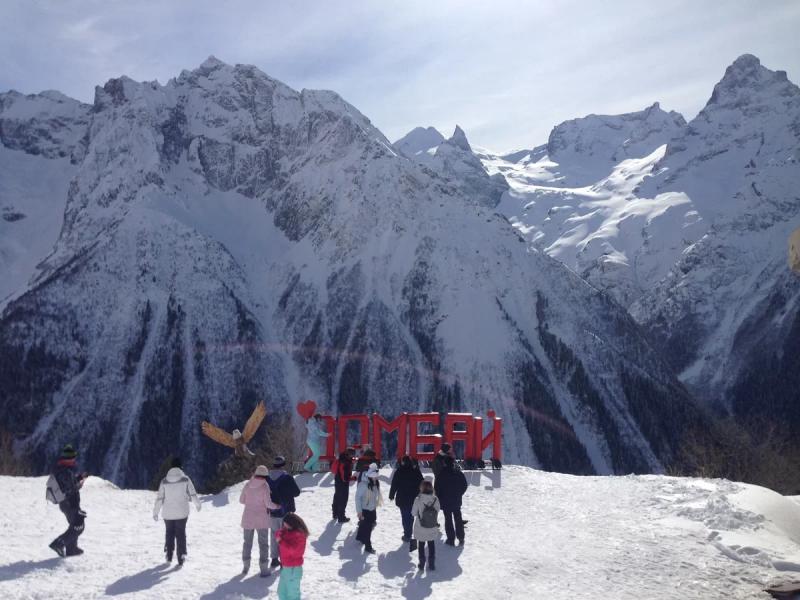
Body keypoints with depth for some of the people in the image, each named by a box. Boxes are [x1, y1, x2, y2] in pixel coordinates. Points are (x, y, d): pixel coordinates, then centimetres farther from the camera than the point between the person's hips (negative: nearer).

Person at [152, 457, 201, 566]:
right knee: (181, 535, 6)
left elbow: (159, 498, -3)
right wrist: (198, 504, 16)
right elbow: (193, 494, -2)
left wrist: (155, 512, 5)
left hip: (168, 513, 1)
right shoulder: (185, 479, -7)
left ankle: (168, 556, 20)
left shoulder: (164, 481, -3)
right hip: (182, 513, -1)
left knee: (169, 534, 18)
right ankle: (181, 559, -1)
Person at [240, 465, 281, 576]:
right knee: (263, 543, 5)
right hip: (261, 519, -3)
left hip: (248, 518, 4)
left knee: (247, 542, 18)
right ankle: (263, 569, 2)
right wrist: (276, 506, 1)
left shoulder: (247, 485, -2)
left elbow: (241, 500, 7)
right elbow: (268, 503, -18)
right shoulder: (265, 486, -14)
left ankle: (245, 566, 23)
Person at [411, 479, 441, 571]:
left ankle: (422, 564, 24)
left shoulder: (418, 500, -20)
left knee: (421, 545, 19)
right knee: (431, 545, 19)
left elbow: (414, 513, -11)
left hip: (420, 529, -1)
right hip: (433, 529, 1)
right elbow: (438, 511, -3)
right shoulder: (435, 499, -15)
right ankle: (431, 564, 21)